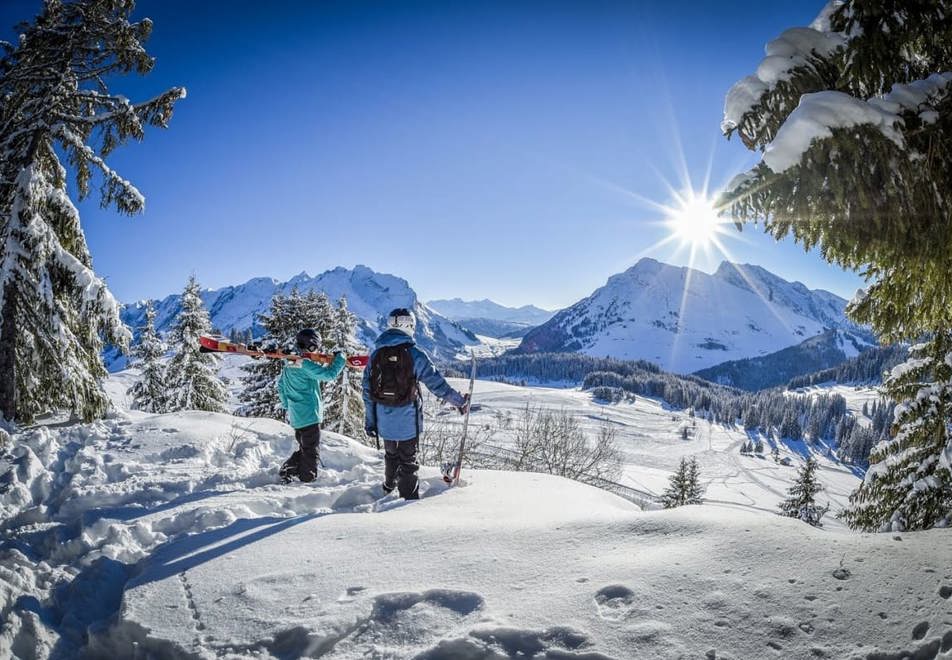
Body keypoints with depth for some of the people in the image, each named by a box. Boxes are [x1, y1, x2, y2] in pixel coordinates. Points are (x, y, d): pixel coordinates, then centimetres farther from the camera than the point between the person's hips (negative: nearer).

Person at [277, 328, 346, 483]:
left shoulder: (289, 364, 8)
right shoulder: (305, 365, -20)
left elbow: (280, 386, 20)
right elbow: (329, 374, -23)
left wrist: (287, 405, 29)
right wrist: (340, 357, -8)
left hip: (295, 416, 9)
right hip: (310, 416, -9)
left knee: (303, 449, 23)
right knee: (311, 452, 4)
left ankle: (286, 472, 18)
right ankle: (307, 480, 10)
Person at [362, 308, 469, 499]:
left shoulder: (377, 354, -1)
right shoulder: (415, 354, -14)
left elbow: (367, 390, 3)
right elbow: (437, 383, -10)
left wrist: (369, 420, 12)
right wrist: (459, 401, 4)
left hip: (384, 421, 4)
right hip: (407, 421, -4)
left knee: (391, 454, 26)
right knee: (407, 460, 9)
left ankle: (389, 487, 48)